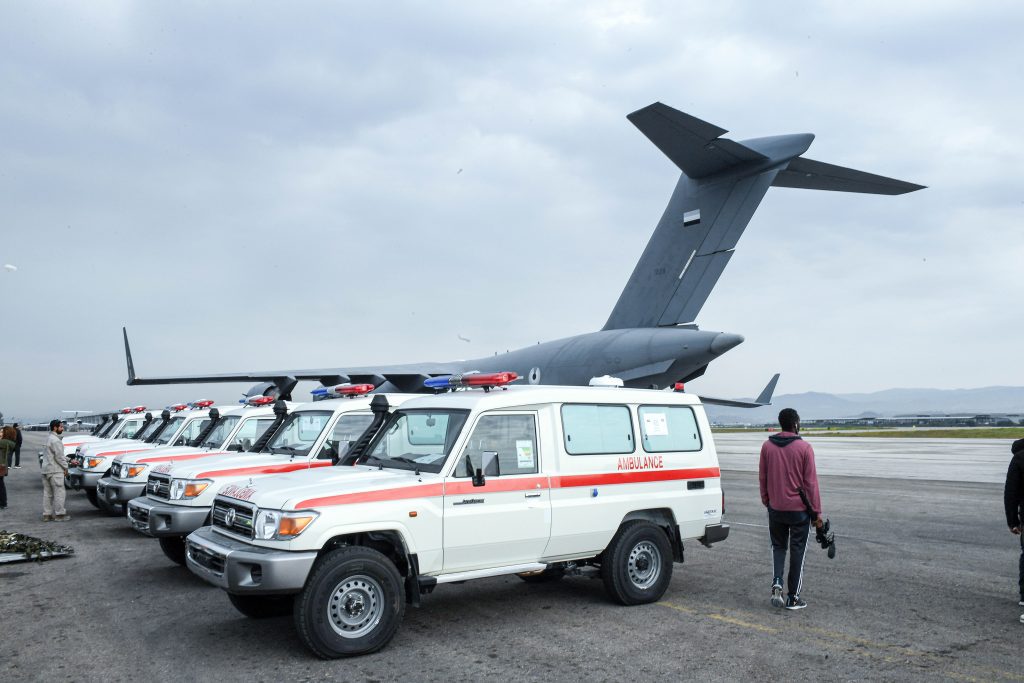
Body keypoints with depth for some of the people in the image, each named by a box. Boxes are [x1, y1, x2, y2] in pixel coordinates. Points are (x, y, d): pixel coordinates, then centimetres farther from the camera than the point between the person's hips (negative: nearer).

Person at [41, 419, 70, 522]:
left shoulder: (49, 438, 17)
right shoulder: (56, 440, -16)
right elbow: (59, 456, -18)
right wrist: (65, 467, -8)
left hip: (46, 470, 10)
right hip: (55, 471, -10)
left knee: (47, 493, 12)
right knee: (59, 492, -4)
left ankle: (47, 514, 15)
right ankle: (59, 514, -2)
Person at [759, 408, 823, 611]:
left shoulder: (767, 446, 1)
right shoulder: (804, 448, -10)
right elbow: (811, 482, -8)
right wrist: (817, 512, -2)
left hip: (775, 508, 3)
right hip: (799, 509, -3)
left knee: (778, 546, 17)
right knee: (797, 550, 7)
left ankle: (776, 584, -3)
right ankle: (793, 597, 11)